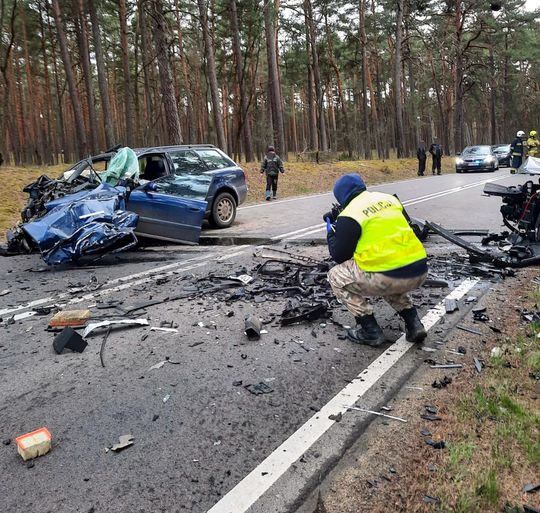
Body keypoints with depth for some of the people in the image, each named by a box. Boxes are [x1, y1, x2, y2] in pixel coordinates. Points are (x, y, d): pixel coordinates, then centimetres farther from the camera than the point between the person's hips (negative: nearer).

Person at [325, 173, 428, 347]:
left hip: (390, 276, -7)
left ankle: (370, 331, 10)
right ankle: (413, 324, 22)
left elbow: (339, 256, 3)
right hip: (419, 271, 7)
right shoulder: (389, 199, 15)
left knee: (336, 277, 14)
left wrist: (331, 232, 19)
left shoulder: (350, 215, -4)